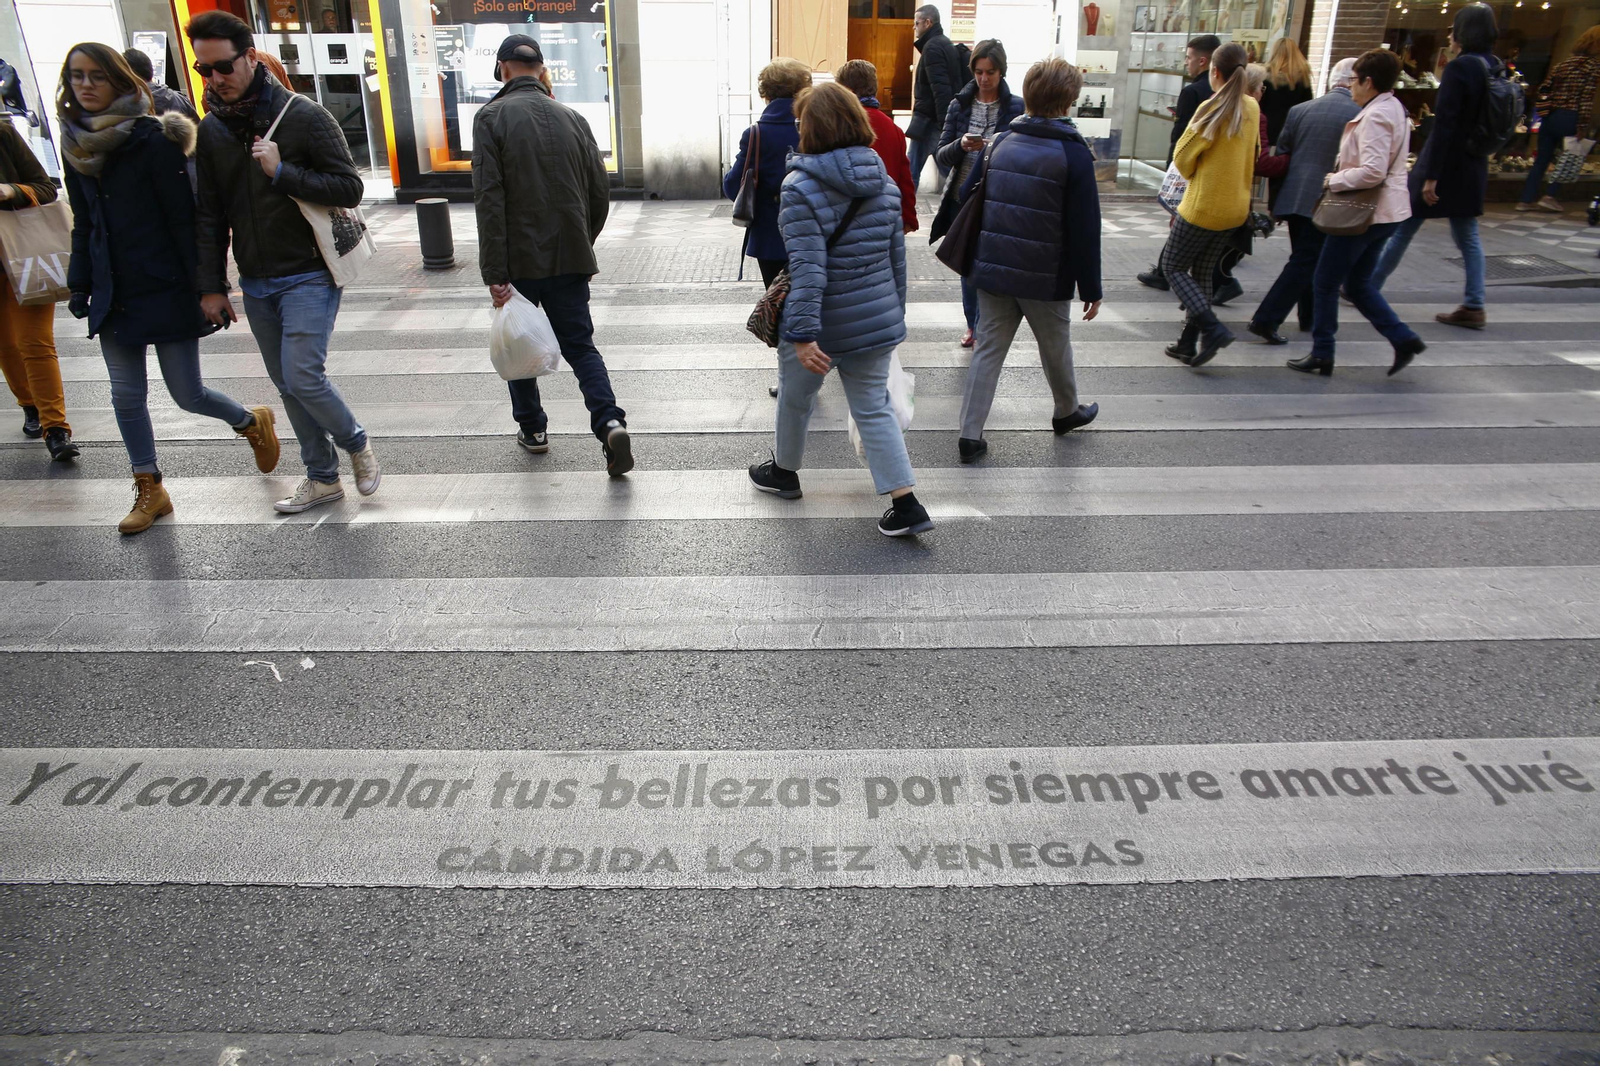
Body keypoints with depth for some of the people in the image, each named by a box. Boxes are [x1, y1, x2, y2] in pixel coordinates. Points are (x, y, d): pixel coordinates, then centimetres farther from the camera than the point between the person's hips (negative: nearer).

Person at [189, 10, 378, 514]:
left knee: (303, 377, -14)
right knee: (287, 384, 10)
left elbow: (350, 188, -11)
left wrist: (282, 172, -21)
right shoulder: (212, 129, 7)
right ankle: (323, 477, 22)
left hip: (309, 276, -6)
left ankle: (356, 443, 13)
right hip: (255, 283, 6)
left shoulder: (304, 116, -9)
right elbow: (209, 214, 11)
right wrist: (211, 285, 7)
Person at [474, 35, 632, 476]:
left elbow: (489, 199, -15)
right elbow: (600, 194, 8)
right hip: (571, 258, 3)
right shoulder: (572, 118, 5)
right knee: (579, 344, 8)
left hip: (519, 260, -3)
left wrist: (494, 273, -15)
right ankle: (609, 420, -11)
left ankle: (532, 428, 26)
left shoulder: (492, 117, -7)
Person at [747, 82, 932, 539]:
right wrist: (894, 314, 20)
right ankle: (906, 504, 2)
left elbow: (807, 267, -23)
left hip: (822, 324, -5)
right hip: (877, 321, 5)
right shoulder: (885, 184, 4)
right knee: (874, 408, 11)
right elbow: (897, 257, 10)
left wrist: (802, 334, -24)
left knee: (795, 398, 20)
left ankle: (784, 471, 43)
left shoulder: (801, 188, -17)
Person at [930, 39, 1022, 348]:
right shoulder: (960, 105, 3)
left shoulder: (1017, 108, -4)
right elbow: (941, 156, 0)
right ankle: (974, 325, 31)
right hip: (963, 200, 4)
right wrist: (961, 145, -20)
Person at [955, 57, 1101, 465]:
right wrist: (1091, 288, -5)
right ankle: (1067, 412, 41)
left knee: (988, 349, 8)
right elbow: (1085, 228, -12)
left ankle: (970, 435, 3)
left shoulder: (1002, 143, 3)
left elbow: (979, 205, 11)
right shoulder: (1073, 153, -12)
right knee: (1056, 349, 18)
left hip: (993, 271, 4)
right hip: (1046, 278, -4)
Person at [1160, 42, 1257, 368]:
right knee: (1203, 274, 16)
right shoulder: (1252, 108, 4)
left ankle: (1212, 328, -9)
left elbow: (1182, 159, -10)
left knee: (1173, 266, 6)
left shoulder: (1213, 110, -18)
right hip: (1236, 207, 7)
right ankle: (1189, 344, 18)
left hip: (1203, 207, -7)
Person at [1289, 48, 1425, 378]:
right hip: (1385, 211, 10)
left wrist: (1333, 181, -14)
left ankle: (1321, 356, 10)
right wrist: (1341, 173, 11)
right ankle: (1404, 339, 10)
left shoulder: (1375, 117, -19)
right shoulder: (1395, 109, 13)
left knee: (1325, 283, 2)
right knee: (1358, 285, 17)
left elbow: (1373, 171, -27)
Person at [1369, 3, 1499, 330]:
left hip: (1446, 163, -7)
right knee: (1467, 237, 10)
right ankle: (1474, 307, 7)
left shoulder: (1459, 68, -17)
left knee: (1403, 228, 5)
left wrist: (1431, 176, -21)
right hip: (1473, 167, 7)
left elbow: (1444, 125, -21)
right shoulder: (1494, 68, 6)